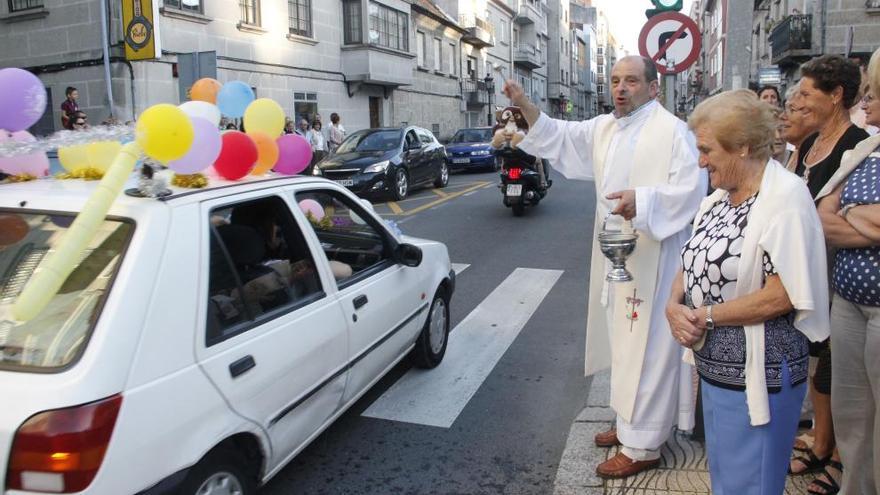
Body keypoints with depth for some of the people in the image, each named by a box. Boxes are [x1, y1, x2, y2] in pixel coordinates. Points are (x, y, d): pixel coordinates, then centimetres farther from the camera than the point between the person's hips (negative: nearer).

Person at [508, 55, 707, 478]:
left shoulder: (673, 130, -12)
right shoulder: (603, 128, 11)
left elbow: (692, 189, -19)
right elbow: (559, 136, 10)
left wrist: (643, 200, -34)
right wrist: (525, 106, -4)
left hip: (653, 258, -8)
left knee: (646, 348, -1)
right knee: (623, 341, 19)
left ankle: (642, 445, 11)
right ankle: (629, 421, 36)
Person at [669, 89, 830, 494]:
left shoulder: (785, 197, -18)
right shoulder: (719, 197, 8)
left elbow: (780, 296, -24)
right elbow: (691, 264, 10)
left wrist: (704, 316, -17)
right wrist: (674, 305, -10)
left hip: (758, 377, -8)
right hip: (714, 367, 8)